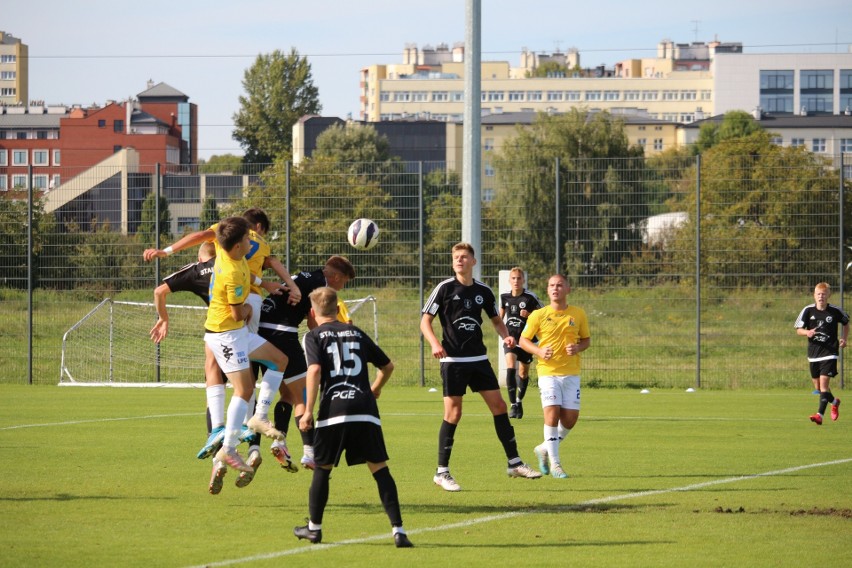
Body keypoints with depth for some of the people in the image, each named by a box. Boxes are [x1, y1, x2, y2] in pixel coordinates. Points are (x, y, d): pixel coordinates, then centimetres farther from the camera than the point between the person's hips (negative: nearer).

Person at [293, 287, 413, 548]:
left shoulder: (314, 336, 9)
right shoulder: (356, 333, 21)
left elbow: (315, 370, -9)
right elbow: (387, 365, 29)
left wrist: (308, 411, -8)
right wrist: (376, 389, 48)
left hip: (333, 410, -2)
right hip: (365, 411, 2)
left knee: (322, 468, 16)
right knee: (380, 468, 1)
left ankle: (314, 527, 27)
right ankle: (398, 530, -9)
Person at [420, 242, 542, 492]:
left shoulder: (483, 291, 7)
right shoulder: (445, 288, -4)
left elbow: (496, 320, 21)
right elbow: (425, 321, -4)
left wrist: (506, 336, 0)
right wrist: (435, 343, -22)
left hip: (478, 359, 4)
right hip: (452, 360, -4)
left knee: (499, 406, 3)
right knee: (453, 413, -7)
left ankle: (514, 463, 13)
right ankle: (442, 473, 1)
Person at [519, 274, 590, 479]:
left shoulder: (578, 314, 6)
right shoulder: (538, 315, 0)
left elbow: (587, 339, 15)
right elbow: (523, 340, 6)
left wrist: (578, 348, -8)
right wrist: (539, 351, -13)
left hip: (571, 373, 2)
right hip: (548, 372, -2)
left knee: (570, 416, -3)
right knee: (552, 412, -16)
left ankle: (546, 448, 23)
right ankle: (554, 462, -7)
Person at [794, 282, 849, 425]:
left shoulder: (835, 311, -4)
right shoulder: (808, 310, -3)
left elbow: (846, 323, 15)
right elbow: (798, 329, 2)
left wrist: (844, 338, 1)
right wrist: (807, 332, -19)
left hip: (829, 353, -3)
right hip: (813, 353, 3)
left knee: (824, 381, -16)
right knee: (818, 386, 11)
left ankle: (820, 414, -15)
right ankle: (834, 402, 38)